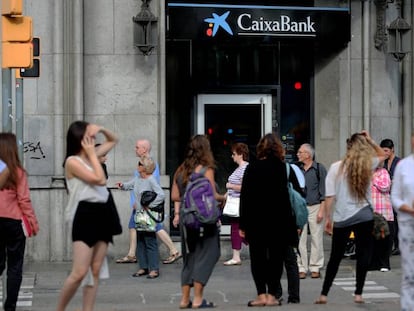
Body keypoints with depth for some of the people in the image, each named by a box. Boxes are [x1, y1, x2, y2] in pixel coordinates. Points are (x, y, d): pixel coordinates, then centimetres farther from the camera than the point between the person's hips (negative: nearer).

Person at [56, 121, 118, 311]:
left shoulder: (91, 157, 15)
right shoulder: (72, 161, -8)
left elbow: (113, 140, 31)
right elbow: (100, 179, -15)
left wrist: (101, 129, 11)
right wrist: (93, 154, -6)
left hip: (102, 214, 8)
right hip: (84, 216, -8)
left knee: (95, 271, 5)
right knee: (80, 273, -13)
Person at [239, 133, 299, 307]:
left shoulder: (252, 169, -2)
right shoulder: (285, 168, -2)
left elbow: (244, 197, -3)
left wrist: (243, 224, 1)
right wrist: (296, 223, 9)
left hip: (256, 221, 0)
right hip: (280, 221, 0)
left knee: (258, 258, 6)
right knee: (276, 258, 6)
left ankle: (261, 295, 1)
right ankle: (271, 295, 3)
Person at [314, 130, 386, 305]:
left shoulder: (336, 168, -1)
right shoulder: (368, 165, -1)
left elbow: (329, 196, -3)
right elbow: (382, 155, 22)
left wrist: (327, 219, 4)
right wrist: (369, 140, 12)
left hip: (341, 218, 2)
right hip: (364, 217, -2)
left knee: (335, 257, 11)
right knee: (363, 255, 5)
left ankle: (324, 294, 13)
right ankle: (358, 294, 0)